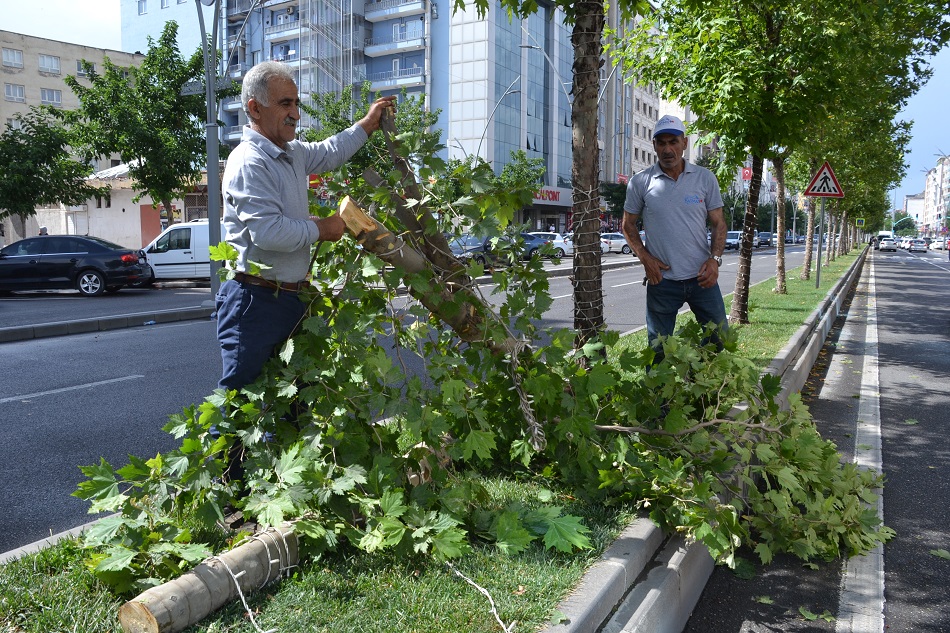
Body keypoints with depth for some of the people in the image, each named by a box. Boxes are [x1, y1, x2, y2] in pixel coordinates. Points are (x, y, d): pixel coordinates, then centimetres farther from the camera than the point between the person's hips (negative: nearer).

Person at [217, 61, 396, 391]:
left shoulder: (293, 153, 13)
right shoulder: (249, 162, -17)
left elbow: (329, 153, 36)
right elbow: (269, 231, -28)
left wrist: (368, 124, 34)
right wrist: (322, 229, -13)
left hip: (291, 299, 10)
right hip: (256, 301, -9)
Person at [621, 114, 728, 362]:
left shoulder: (705, 178, 3)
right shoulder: (640, 183, -1)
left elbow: (718, 223, 8)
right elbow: (628, 225, 8)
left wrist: (715, 259, -8)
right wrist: (645, 258, -7)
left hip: (702, 277, 1)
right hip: (662, 279, -1)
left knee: (721, 341, 8)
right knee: (658, 351, 7)